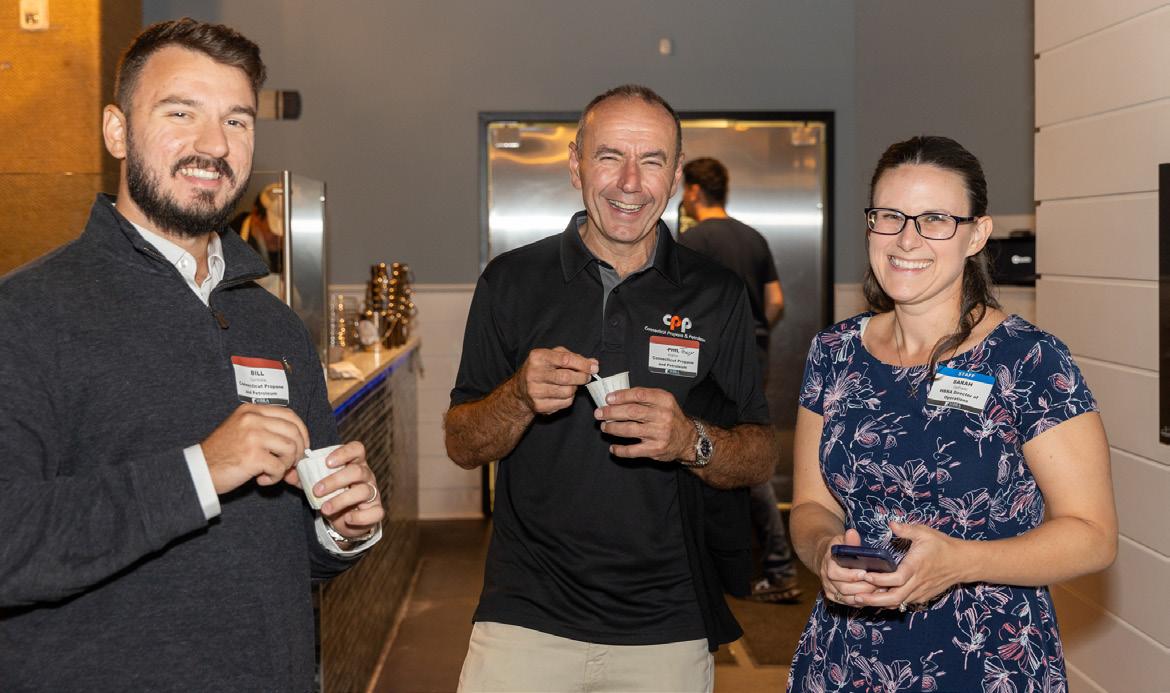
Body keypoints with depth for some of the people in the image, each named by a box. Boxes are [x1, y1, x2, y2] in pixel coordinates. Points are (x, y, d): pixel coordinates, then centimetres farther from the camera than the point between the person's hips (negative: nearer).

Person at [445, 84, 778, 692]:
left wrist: (692, 441, -19)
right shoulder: (512, 280, 0)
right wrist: (521, 397, -19)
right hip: (525, 618, 0)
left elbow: (761, 458, 2)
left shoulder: (717, 295, 0)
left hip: (668, 628, 1)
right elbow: (461, 447, 2)